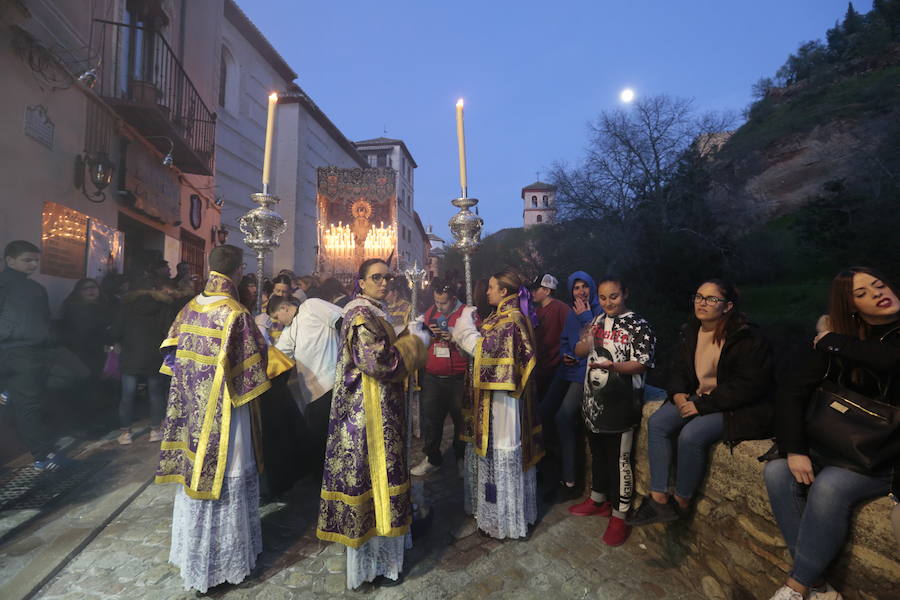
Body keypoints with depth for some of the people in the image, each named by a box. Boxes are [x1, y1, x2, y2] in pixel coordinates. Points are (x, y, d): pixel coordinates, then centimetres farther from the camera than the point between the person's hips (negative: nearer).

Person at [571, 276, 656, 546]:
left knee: (620, 459, 5)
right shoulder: (598, 321, 9)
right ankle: (598, 499, 39)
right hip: (593, 401, 6)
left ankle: (619, 515, 20)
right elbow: (579, 351, 13)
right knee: (598, 453, 21)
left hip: (620, 405, -6)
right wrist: (585, 344, -10)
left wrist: (612, 365, -32)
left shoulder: (638, 326, -10)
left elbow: (641, 364, -15)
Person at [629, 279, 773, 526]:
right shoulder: (690, 332, 7)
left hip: (738, 409, -7)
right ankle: (659, 499, -10)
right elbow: (679, 369, 14)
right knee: (657, 423, -13)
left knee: (691, 435, -29)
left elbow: (748, 385, -21)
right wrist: (678, 393, -8)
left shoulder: (748, 338, -15)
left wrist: (702, 406, -22)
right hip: (698, 397, 8)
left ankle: (681, 503, -4)